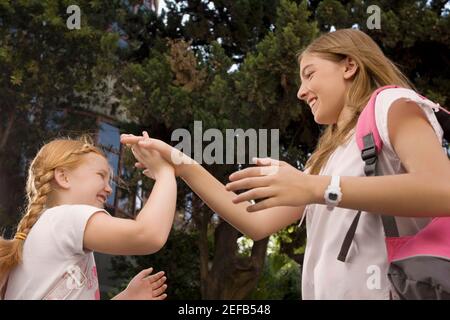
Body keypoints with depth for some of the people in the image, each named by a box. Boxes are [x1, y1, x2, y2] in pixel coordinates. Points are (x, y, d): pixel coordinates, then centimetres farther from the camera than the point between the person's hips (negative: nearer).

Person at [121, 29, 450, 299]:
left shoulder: (392, 104, 1)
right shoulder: (328, 157, 23)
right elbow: (257, 223, 15)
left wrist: (315, 187, -26)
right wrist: (181, 164, 10)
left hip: (395, 289, -7)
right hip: (334, 292, 7)